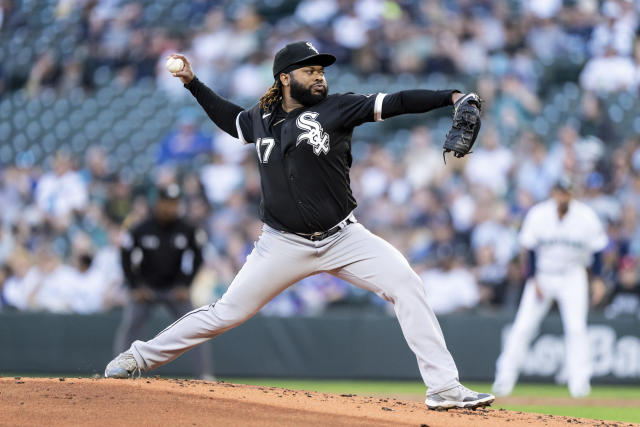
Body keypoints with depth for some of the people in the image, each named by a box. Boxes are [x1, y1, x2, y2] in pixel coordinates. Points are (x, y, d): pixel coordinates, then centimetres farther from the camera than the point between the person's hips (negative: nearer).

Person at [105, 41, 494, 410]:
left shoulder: (336, 108, -4)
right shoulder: (261, 121, 4)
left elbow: (396, 104, -15)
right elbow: (230, 118, 28)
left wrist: (450, 96, -27)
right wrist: (193, 83, 22)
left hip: (342, 238, -1)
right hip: (285, 245, 1)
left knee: (407, 285, -19)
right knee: (227, 313, 2)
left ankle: (443, 388, -17)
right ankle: (140, 357, 19)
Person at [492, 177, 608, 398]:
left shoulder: (586, 217, -10)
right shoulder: (538, 215, -10)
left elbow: (597, 249, -2)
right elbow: (530, 249, -6)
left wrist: (597, 279, -8)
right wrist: (533, 280, -11)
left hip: (572, 276, 0)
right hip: (542, 274, 0)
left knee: (576, 326, -12)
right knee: (523, 326, -5)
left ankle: (580, 380, -6)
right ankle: (505, 377, 2)